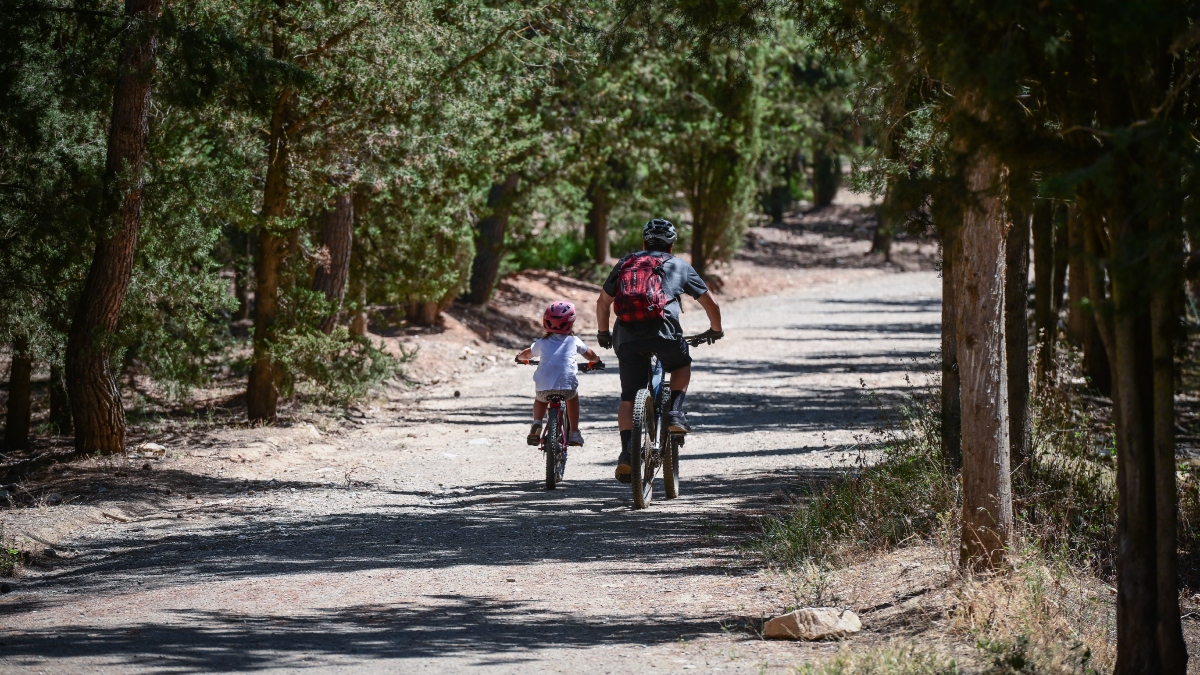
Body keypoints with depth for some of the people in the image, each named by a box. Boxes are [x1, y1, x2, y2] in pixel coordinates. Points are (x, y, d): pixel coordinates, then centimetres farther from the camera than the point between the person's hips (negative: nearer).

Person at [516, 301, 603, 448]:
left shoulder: (542, 343, 18)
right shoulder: (574, 341, 16)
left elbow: (527, 354, 36)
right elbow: (590, 355, 31)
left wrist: (520, 358, 59)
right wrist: (596, 360, 54)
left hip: (543, 386, 1)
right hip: (567, 386, -1)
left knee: (540, 400, 34)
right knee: (573, 397, 34)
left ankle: (537, 422, 5)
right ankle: (574, 433, 30)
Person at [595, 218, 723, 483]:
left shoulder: (624, 264, 26)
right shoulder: (678, 266, 21)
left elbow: (603, 303, 31)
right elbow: (710, 304, 26)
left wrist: (603, 333, 47)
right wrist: (715, 330, 44)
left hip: (626, 336, 1)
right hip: (663, 331, -1)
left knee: (628, 397, 9)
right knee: (682, 366, 30)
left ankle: (627, 452, -7)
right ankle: (675, 412, 10)